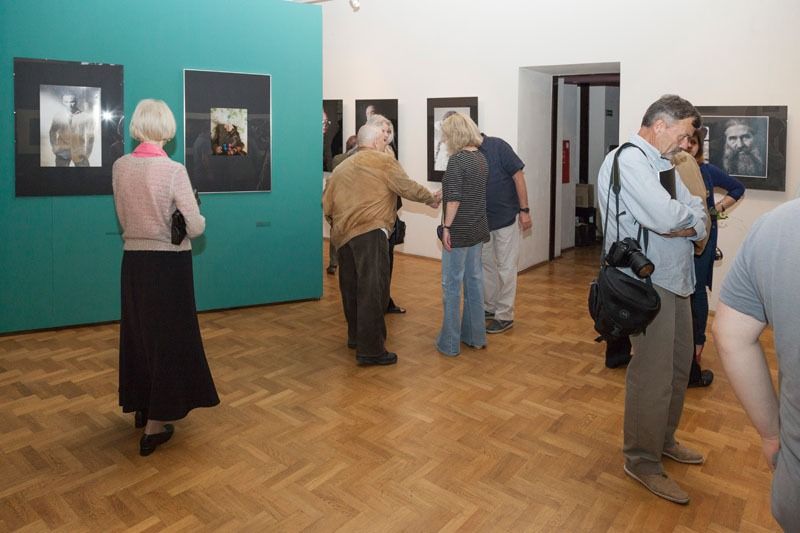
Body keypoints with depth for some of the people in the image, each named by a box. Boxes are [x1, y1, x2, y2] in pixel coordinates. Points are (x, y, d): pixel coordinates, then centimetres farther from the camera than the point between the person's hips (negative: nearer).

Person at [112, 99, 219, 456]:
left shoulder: (119, 167, -1)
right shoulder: (173, 170, -16)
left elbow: (123, 218, 8)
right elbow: (196, 227, -14)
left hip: (134, 259, 5)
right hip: (169, 262, -5)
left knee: (138, 332, 20)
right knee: (170, 336, 6)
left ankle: (140, 405, 36)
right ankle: (155, 426, 11)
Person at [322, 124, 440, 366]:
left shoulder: (341, 167, 21)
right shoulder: (384, 161, 2)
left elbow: (327, 204, 17)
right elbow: (407, 187, 0)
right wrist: (431, 198, 15)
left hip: (343, 235, 8)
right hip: (369, 233, -8)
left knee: (352, 288, 18)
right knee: (373, 290, -6)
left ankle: (355, 336, 31)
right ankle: (371, 350, -6)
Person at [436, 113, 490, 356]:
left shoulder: (457, 159, -15)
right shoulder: (481, 158, 9)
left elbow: (455, 198, -20)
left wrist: (446, 227, -14)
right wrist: (441, 194, 29)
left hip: (459, 230, -8)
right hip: (477, 229, 8)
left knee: (452, 284, 1)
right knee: (474, 281, 14)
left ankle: (450, 342, 8)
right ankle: (475, 336, 24)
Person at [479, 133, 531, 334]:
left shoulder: (497, 146, -15)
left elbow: (518, 176, -14)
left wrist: (524, 210, -15)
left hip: (507, 218, -6)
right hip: (483, 221, 6)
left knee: (506, 268, 2)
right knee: (485, 265, 15)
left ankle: (504, 316, 13)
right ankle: (489, 308, 31)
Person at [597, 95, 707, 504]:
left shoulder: (661, 165, 14)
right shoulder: (628, 161, -16)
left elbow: (699, 221, 8)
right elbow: (665, 217, -28)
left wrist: (685, 224, -14)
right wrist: (687, 215, -6)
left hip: (674, 279, 10)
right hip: (648, 283, -10)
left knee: (678, 366, 19)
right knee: (654, 375, -3)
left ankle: (663, 439, 37)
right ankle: (642, 462, 13)